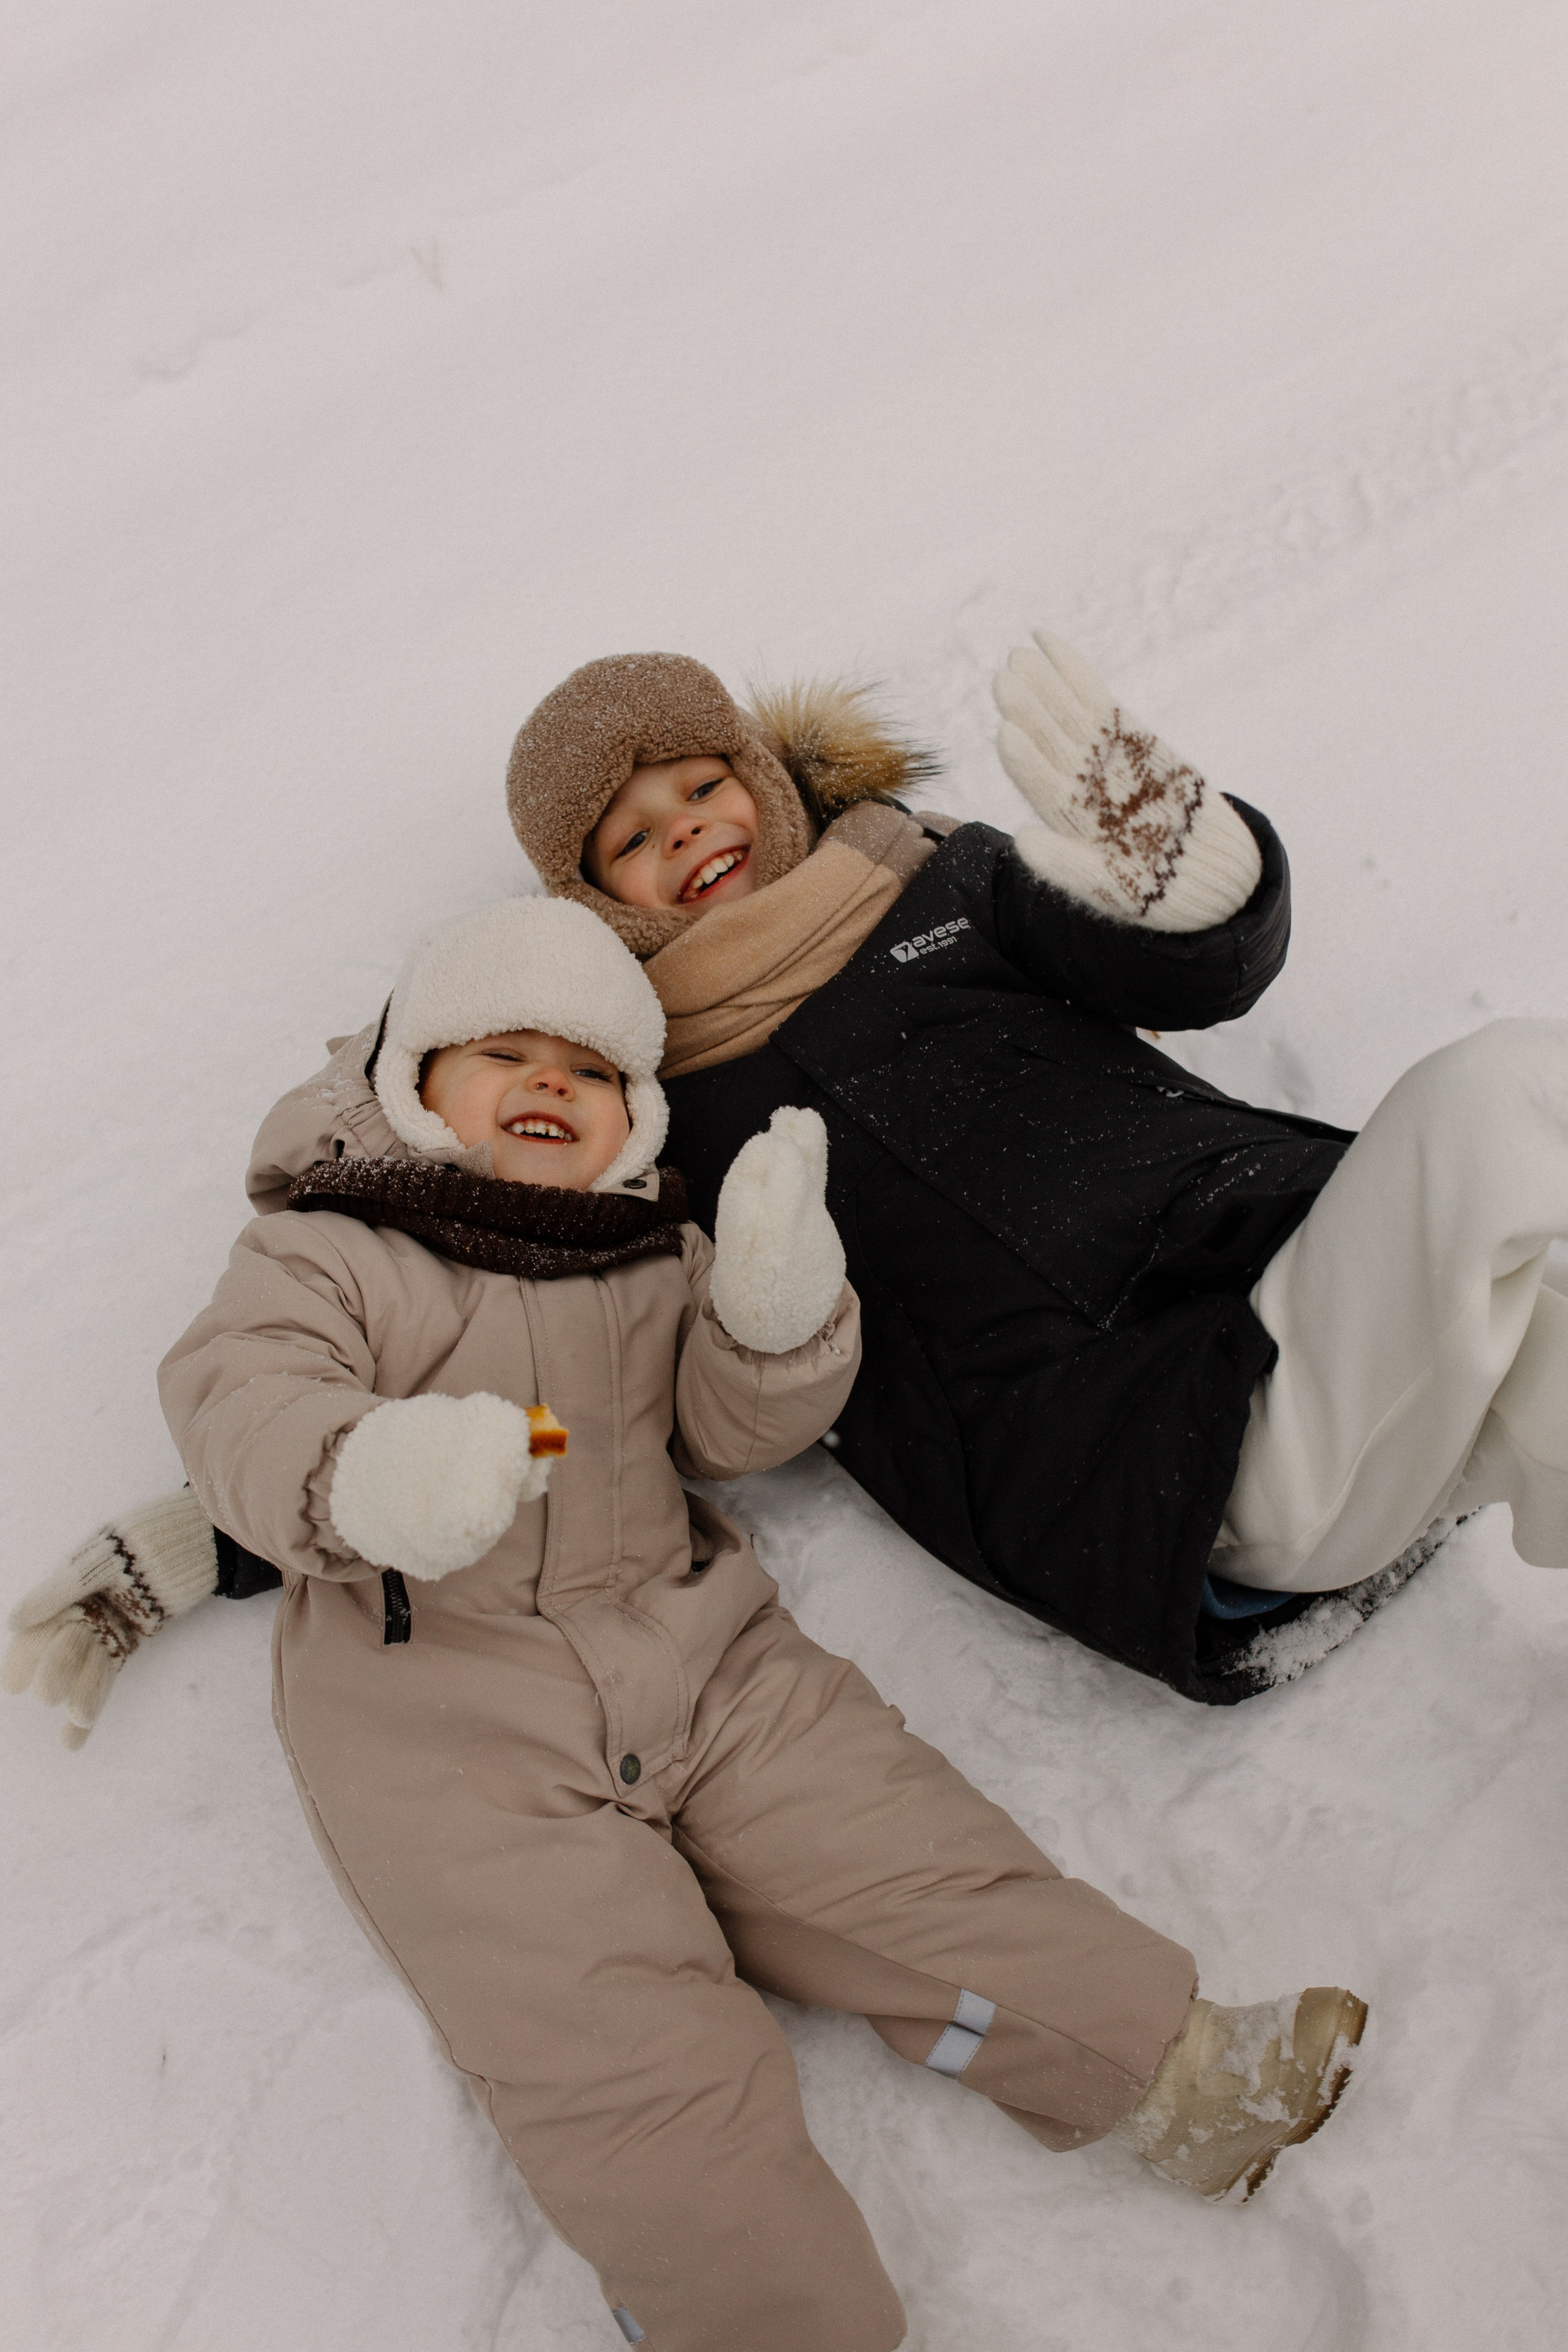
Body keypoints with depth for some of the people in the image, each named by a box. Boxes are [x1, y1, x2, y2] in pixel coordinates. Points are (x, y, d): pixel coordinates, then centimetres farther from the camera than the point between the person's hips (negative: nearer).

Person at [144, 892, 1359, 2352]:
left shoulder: (659, 1253, 18)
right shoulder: (329, 1247, 5)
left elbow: (731, 1432, 11)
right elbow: (239, 1394, -11)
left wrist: (773, 1311, -12)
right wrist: (367, 1472, -35)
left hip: (691, 1650, 4)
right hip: (438, 1703, -3)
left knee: (887, 1839, -8)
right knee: (622, 2042, -16)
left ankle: (1161, 2067, 0)